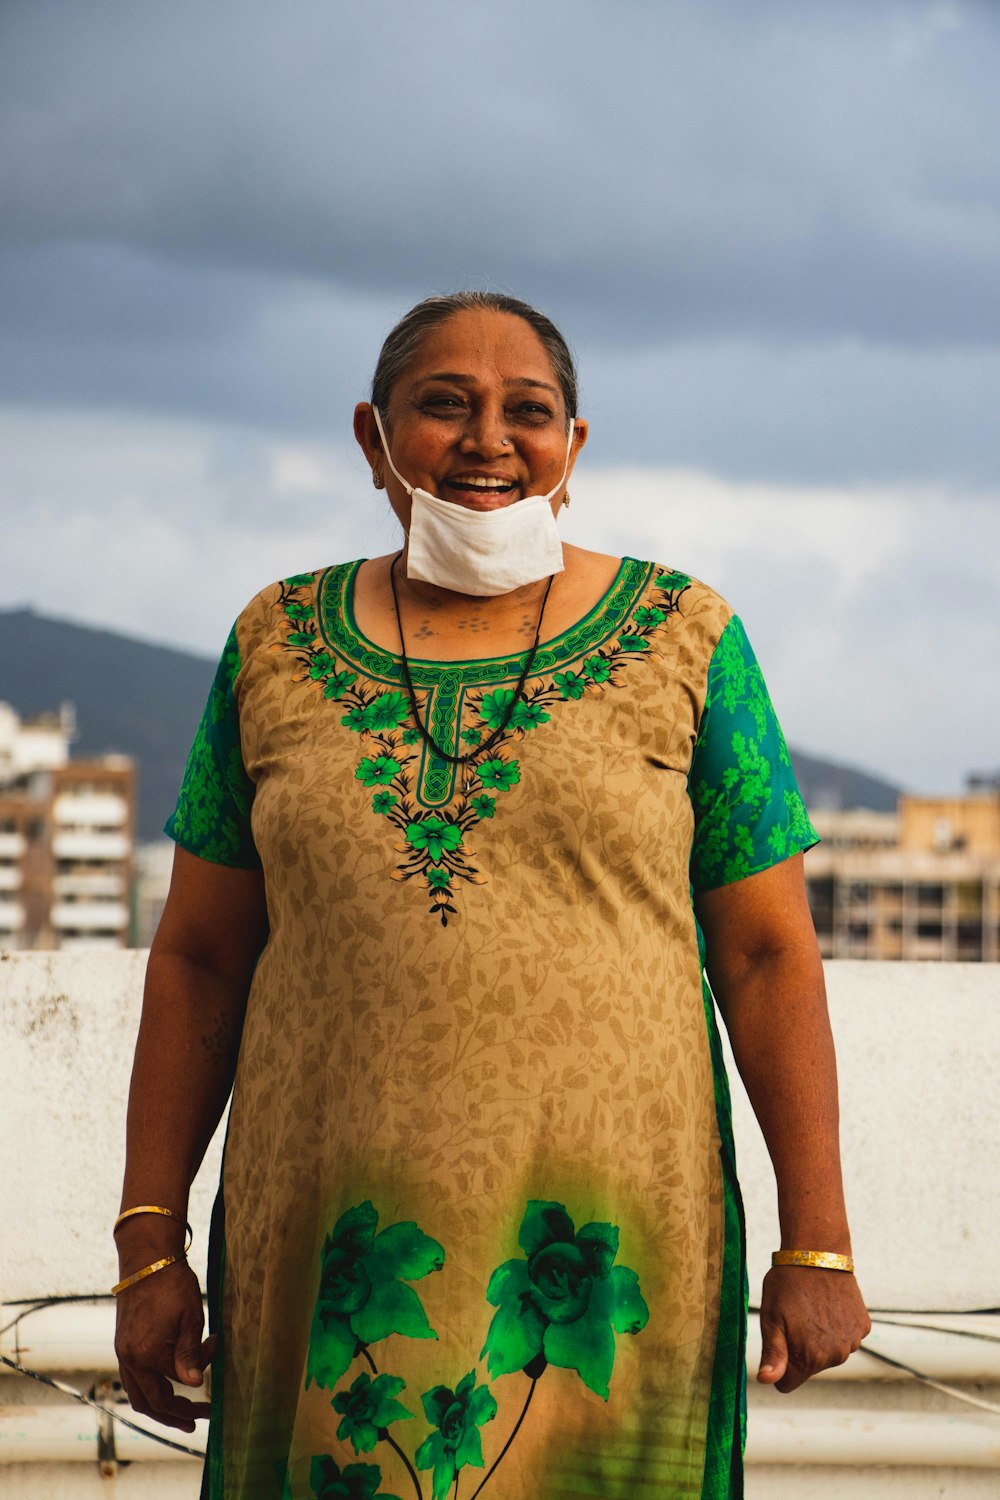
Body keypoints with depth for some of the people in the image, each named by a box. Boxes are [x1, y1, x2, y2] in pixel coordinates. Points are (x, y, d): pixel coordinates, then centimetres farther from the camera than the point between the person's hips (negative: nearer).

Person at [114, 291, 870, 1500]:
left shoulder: (681, 641, 3)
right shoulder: (279, 648, 8)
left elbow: (768, 956, 2)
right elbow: (199, 958, 10)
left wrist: (815, 1243, -2)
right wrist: (149, 1243, 5)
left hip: (604, 1252, -1)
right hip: (334, 1252, 1)